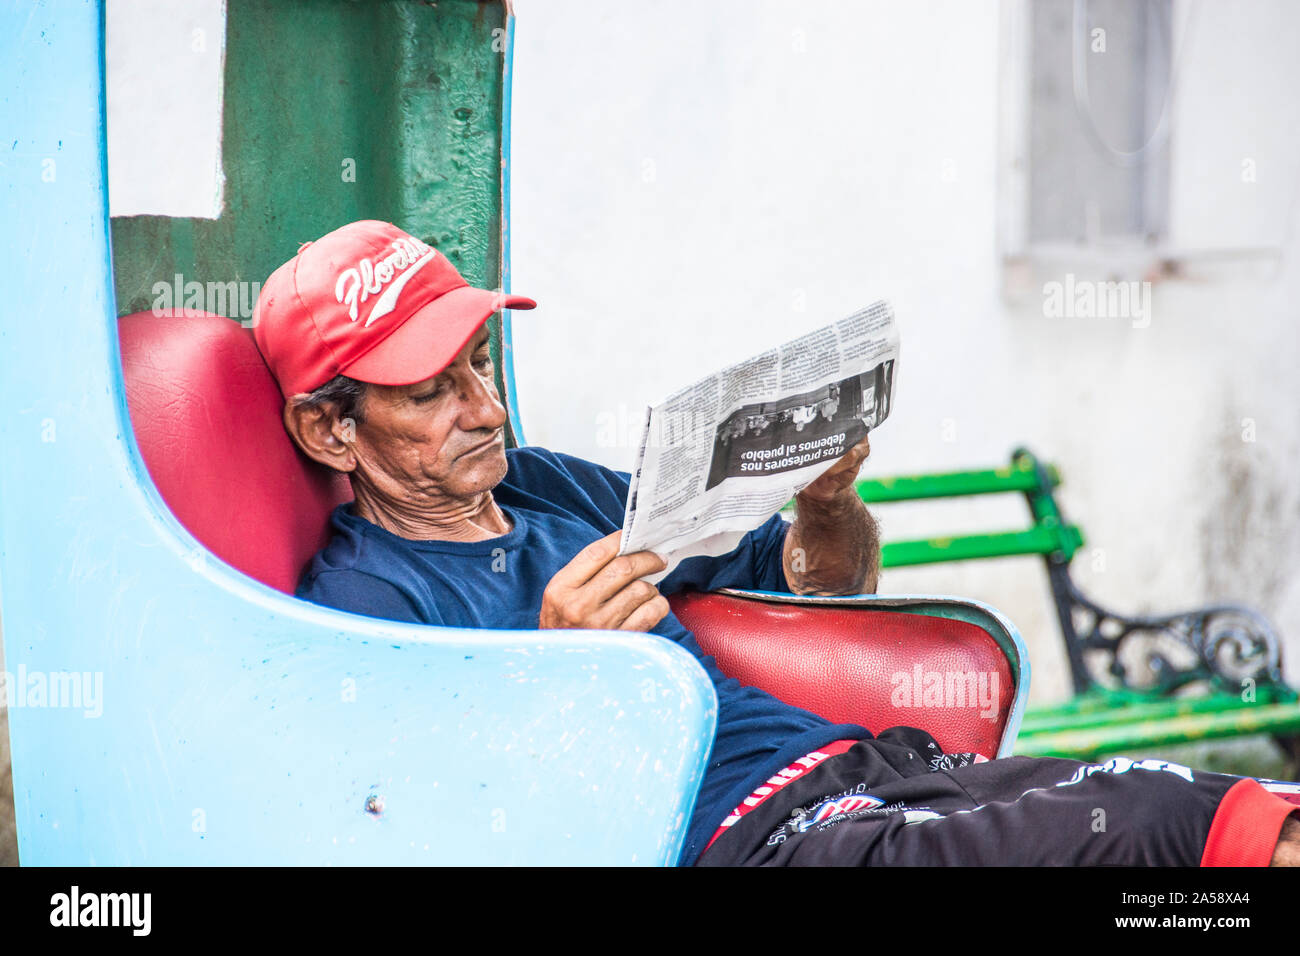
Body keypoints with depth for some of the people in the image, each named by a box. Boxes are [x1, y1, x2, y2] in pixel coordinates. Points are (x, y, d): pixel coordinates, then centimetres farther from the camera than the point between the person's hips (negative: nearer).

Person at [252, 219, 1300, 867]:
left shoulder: (545, 488, 23)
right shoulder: (355, 604, 1)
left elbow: (823, 583, 29)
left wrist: (831, 504, 5)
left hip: (856, 756, 8)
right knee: (1133, 824, -33)